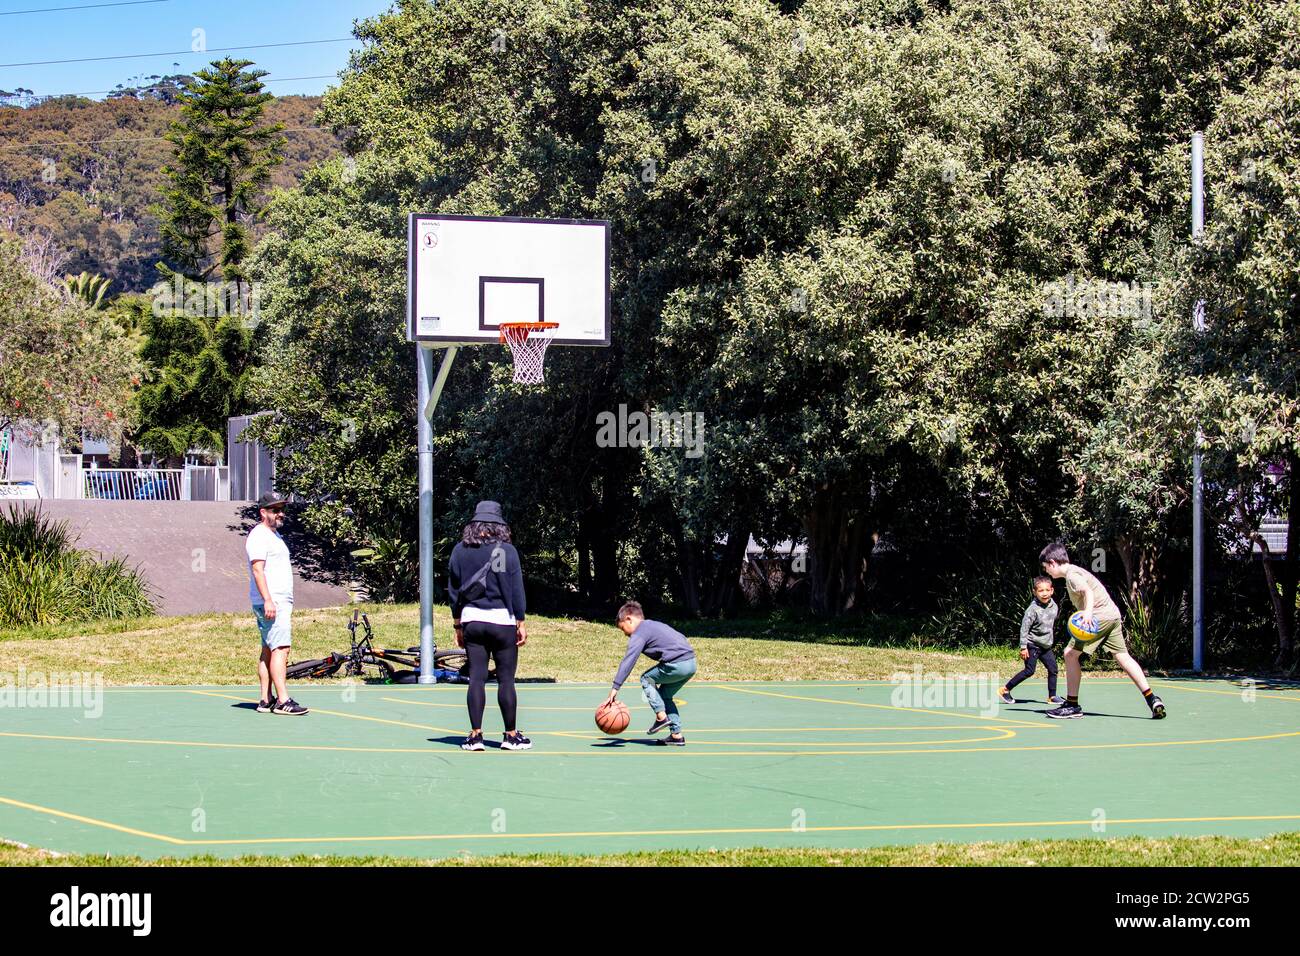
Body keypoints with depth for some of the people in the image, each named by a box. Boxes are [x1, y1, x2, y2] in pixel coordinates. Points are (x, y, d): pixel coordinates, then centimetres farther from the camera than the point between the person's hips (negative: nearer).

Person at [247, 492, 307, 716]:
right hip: (270, 603, -10)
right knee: (280, 648, -15)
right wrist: (268, 600, -26)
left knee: (268, 650, 8)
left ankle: (266, 701, 9)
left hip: (280, 602, 10)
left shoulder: (274, 535, 22)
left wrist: (287, 606, 27)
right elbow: (257, 570, -19)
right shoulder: (259, 536, -10)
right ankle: (283, 701, -20)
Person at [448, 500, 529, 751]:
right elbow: (516, 589, -5)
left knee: (476, 678, 4)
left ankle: (475, 735, 0)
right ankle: (511, 736, 7)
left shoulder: (460, 551, 5)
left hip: (471, 620, 3)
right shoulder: (506, 551, -6)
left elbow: (453, 589, 10)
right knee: (506, 679, 3)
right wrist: (521, 622, 3)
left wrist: (458, 624, 17)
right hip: (502, 620, -3)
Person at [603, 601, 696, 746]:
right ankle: (676, 735, 15)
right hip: (691, 663, 9)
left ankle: (661, 716, 0)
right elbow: (681, 637, 32)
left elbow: (627, 662, -12)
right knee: (665, 695, 20)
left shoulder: (639, 634, -3)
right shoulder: (653, 625, 25)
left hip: (677, 665, -9)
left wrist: (615, 688, -17)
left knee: (646, 679, 11)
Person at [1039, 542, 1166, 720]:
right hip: (1113, 614, 10)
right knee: (1123, 657, 7)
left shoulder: (1071, 574, -7)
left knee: (1071, 653, -6)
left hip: (1100, 616, -10)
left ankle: (1072, 705, -5)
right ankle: (1152, 699, -1)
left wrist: (1088, 611, -37)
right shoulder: (1075, 571, 23)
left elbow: (1088, 590, -23)